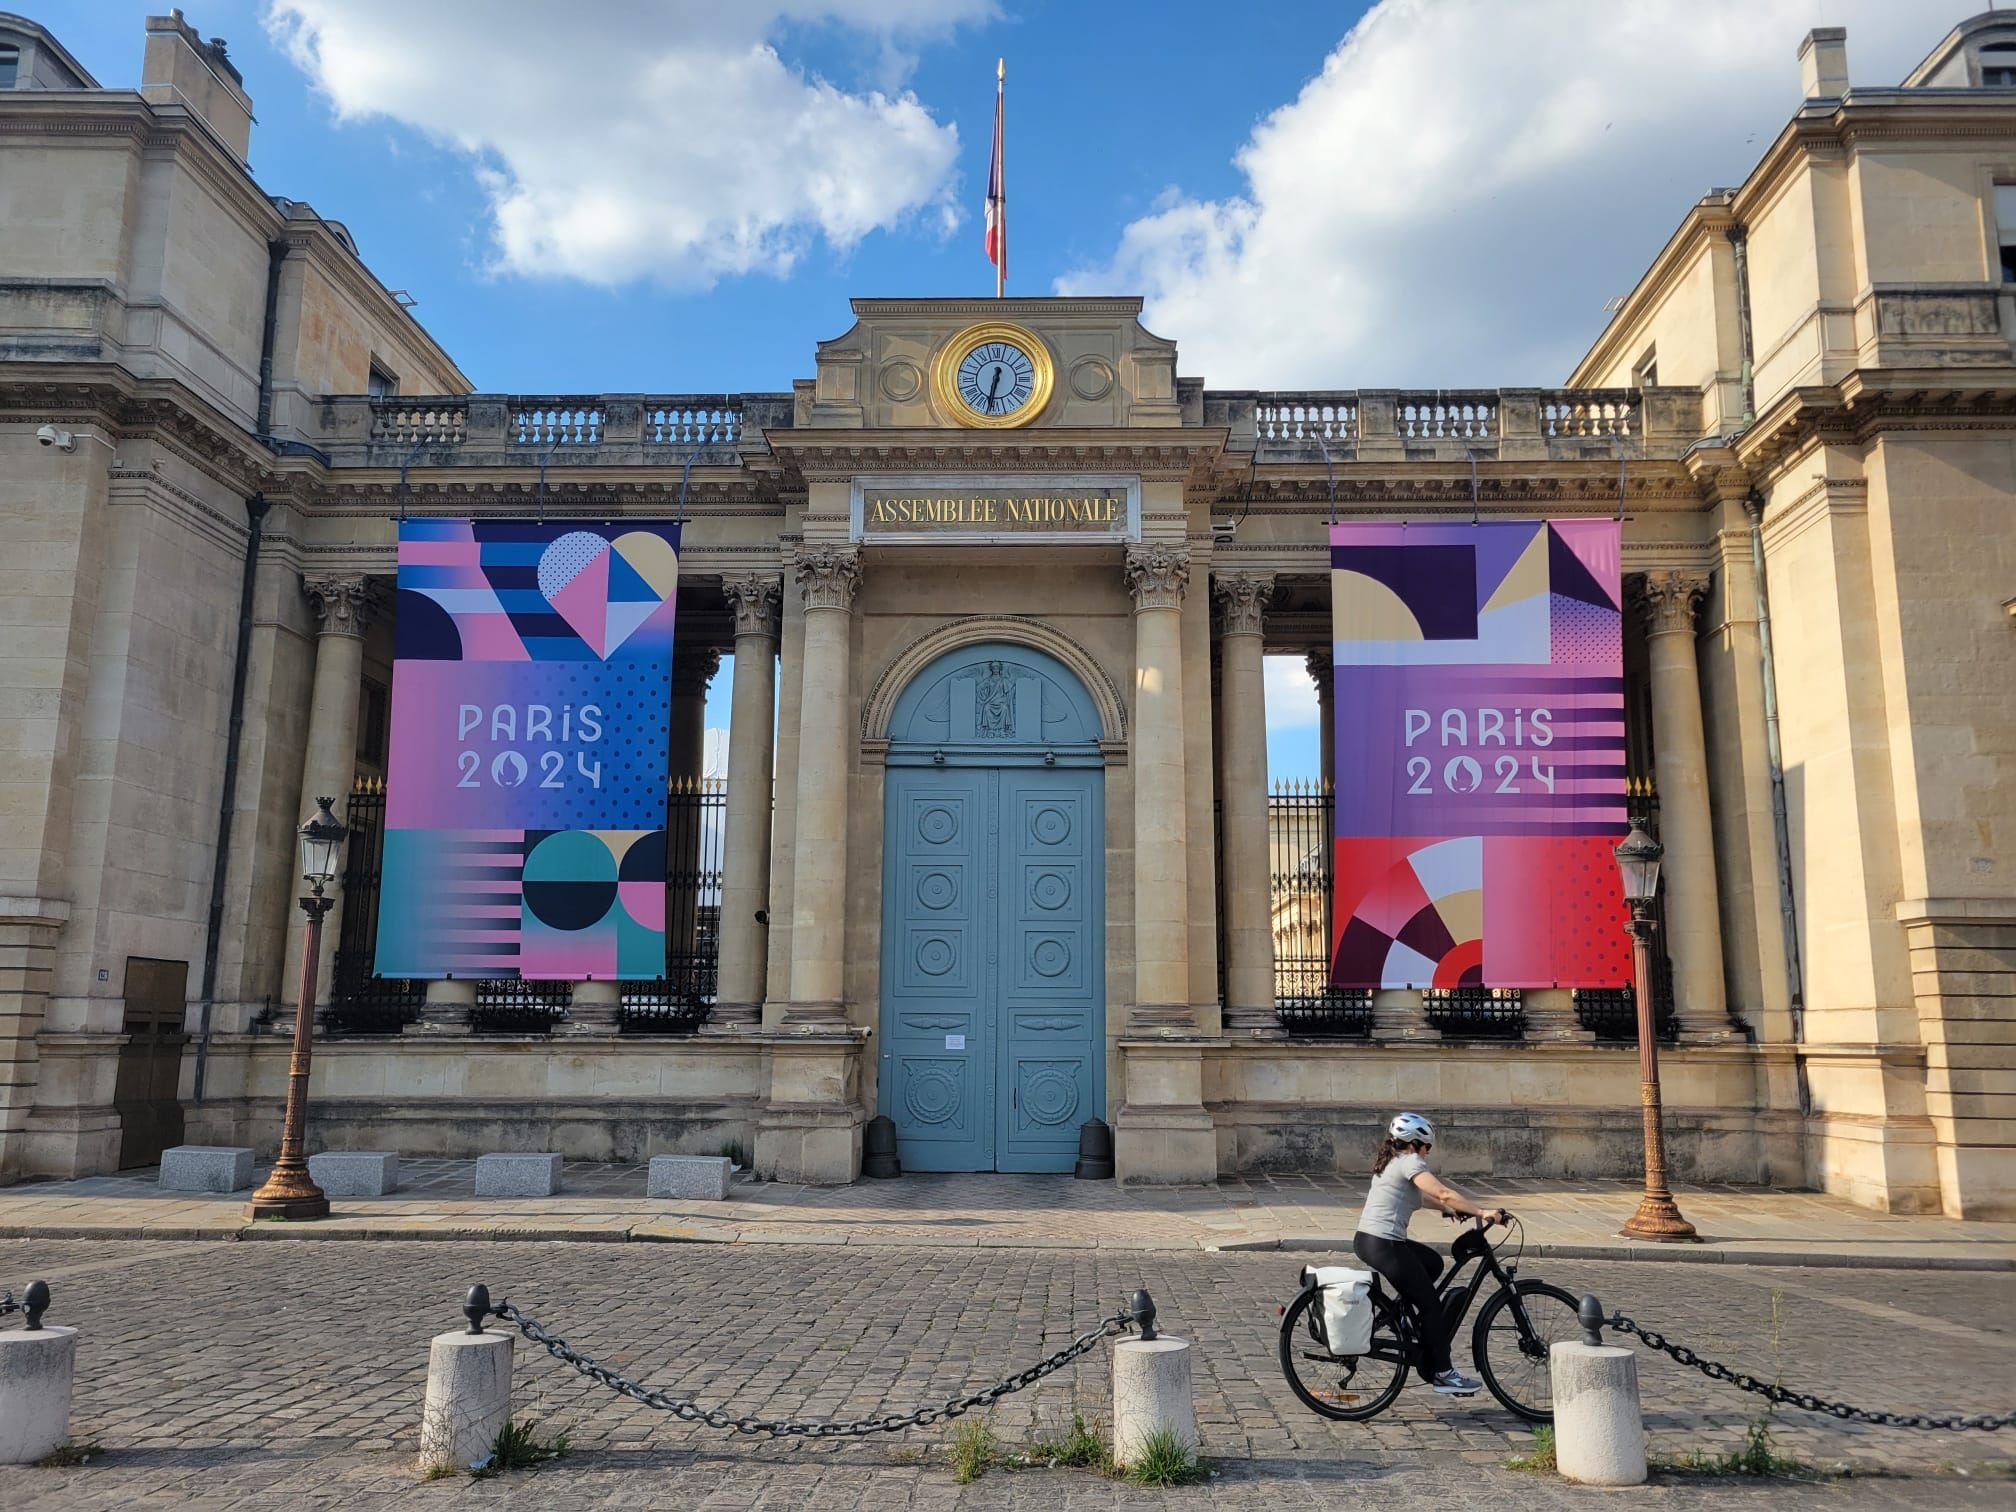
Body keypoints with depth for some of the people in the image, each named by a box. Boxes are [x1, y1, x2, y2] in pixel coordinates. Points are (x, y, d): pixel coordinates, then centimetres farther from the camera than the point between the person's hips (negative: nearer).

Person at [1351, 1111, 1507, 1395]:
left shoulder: (1390, 1162, 18)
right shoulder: (1409, 1162, -10)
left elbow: (1422, 1195, 30)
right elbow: (1444, 1194, -21)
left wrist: (1451, 1209, 24)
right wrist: (1482, 1212, -19)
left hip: (1365, 1240, 9)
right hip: (1384, 1246, -9)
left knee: (1433, 1263, 25)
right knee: (1430, 1304, 3)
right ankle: (1443, 1375, 9)